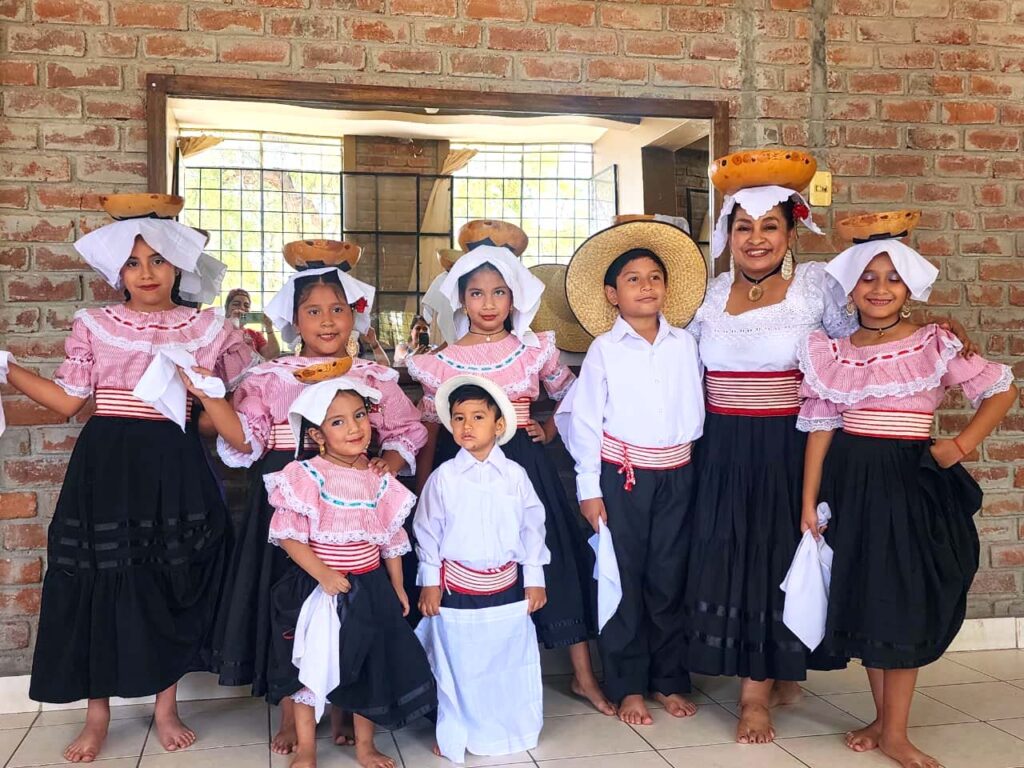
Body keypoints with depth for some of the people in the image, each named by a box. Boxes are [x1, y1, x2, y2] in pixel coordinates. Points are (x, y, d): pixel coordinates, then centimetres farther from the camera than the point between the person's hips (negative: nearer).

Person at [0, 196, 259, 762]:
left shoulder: (206, 328, 3)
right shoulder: (94, 325, 4)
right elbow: (68, 400, 1)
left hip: (173, 471, 0)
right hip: (105, 468, 1)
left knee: (169, 581, 5)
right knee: (98, 580, 3)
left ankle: (166, 705, 22)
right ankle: (97, 713, 20)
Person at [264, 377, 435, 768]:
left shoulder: (380, 480, 1)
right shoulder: (307, 476, -14)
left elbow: (391, 538, 9)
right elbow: (288, 535, -16)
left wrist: (397, 588, 10)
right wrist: (323, 574, -23)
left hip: (370, 588, 4)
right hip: (318, 589, -4)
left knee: (370, 667, 13)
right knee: (310, 667, 9)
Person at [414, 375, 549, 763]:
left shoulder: (515, 475, -3)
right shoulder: (443, 476, -7)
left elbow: (532, 527, 3)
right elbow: (428, 531, -1)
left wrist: (534, 578, 4)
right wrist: (430, 581, -2)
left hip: (508, 585, 2)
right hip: (458, 586, -2)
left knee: (510, 661, 14)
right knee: (457, 665, 9)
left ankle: (511, 729, 33)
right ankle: (454, 734, 26)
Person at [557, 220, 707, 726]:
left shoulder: (683, 344, 4)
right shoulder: (603, 348, -4)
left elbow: (694, 409, 10)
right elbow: (585, 420, -4)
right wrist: (590, 489, -7)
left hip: (676, 474, 2)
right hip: (621, 474, -2)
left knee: (668, 579, 10)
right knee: (624, 580, 4)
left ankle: (669, 680, 23)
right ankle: (627, 686, 16)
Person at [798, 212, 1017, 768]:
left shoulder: (933, 345, -4)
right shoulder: (832, 354, 3)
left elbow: (1002, 390, 1)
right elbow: (820, 428, 3)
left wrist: (961, 445, -10)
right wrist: (809, 502, 1)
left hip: (911, 481, -3)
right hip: (852, 483, 3)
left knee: (903, 603, 0)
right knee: (864, 601, 10)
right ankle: (882, 718, 25)